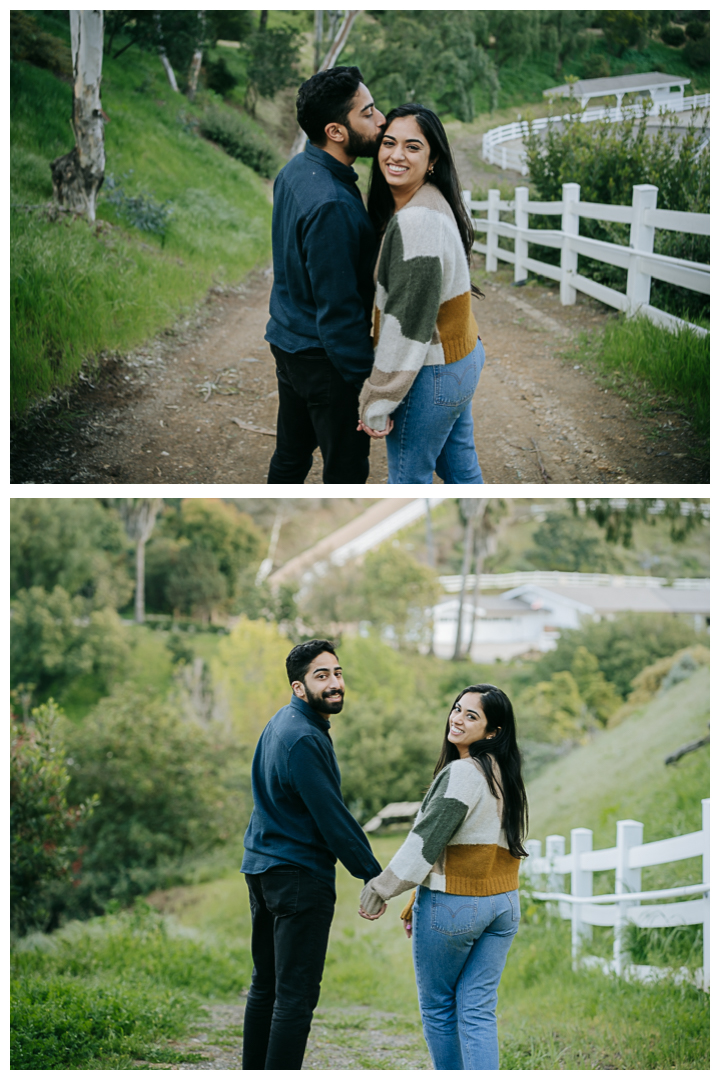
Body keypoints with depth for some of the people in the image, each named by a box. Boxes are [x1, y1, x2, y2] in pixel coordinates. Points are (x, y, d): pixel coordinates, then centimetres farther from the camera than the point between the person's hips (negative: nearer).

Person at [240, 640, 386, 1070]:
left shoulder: (281, 724, 12)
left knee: (266, 985, 15)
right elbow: (332, 817, -19)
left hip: (262, 868, 10)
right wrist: (373, 876, -11)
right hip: (300, 875, -10)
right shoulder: (303, 740, -19)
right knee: (297, 994, -8)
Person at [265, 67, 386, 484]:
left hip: (288, 339, 9)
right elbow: (339, 311, -26)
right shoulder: (332, 206, -28)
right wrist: (369, 383, -22)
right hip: (324, 358, -9)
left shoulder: (296, 170, 2)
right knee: (347, 467, 4)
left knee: (291, 456, 22)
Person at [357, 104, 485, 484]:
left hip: (432, 373, -9)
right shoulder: (431, 204, 7)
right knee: (459, 468, 21)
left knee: (408, 479, 6)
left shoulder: (416, 221, -26)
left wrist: (377, 404, -19)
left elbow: (408, 324, -25)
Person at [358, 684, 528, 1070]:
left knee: (437, 1007, 10)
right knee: (478, 1011, 5)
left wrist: (381, 888, -8)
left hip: (453, 907, -7)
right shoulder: (505, 775, 10)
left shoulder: (461, 773, -16)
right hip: (504, 904, 7)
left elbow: (426, 840, -17)